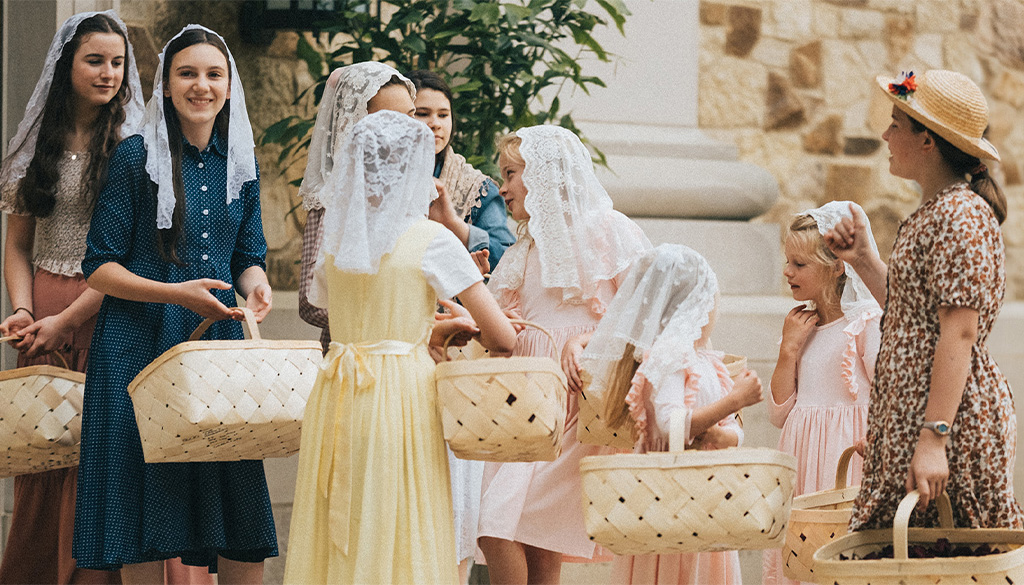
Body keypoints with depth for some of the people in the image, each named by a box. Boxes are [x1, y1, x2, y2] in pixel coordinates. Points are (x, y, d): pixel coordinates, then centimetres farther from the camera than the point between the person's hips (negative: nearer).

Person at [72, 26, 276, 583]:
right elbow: (99, 267, -5)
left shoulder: (240, 163, 10)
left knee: (243, 537, 0)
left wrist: (255, 286, -7)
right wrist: (176, 293, -17)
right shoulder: (136, 157, -4)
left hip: (220, 340, 4)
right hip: (140, 348, -4)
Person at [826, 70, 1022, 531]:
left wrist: (934, 438, -26)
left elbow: (959, 332, -21)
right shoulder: (933, 213, 18)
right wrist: (863, 260, 19)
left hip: (954, 420, -10)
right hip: (907, 420, 10)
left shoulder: (960, 215, -14)